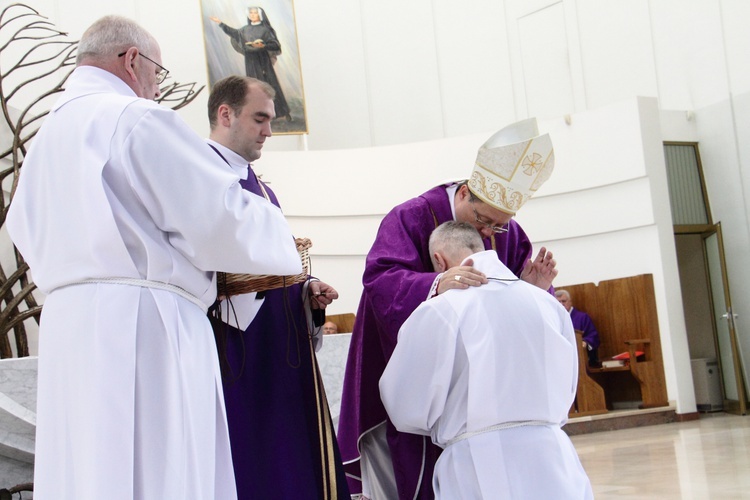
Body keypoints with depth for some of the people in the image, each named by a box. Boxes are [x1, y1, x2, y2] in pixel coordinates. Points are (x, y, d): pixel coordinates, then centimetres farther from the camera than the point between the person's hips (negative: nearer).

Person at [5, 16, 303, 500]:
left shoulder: (46, 138, 20)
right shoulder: (138, 118, -6)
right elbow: (222, 216, -11)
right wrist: (279, 234, 7)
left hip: (66, 327, 8)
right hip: (142, 326, -8)